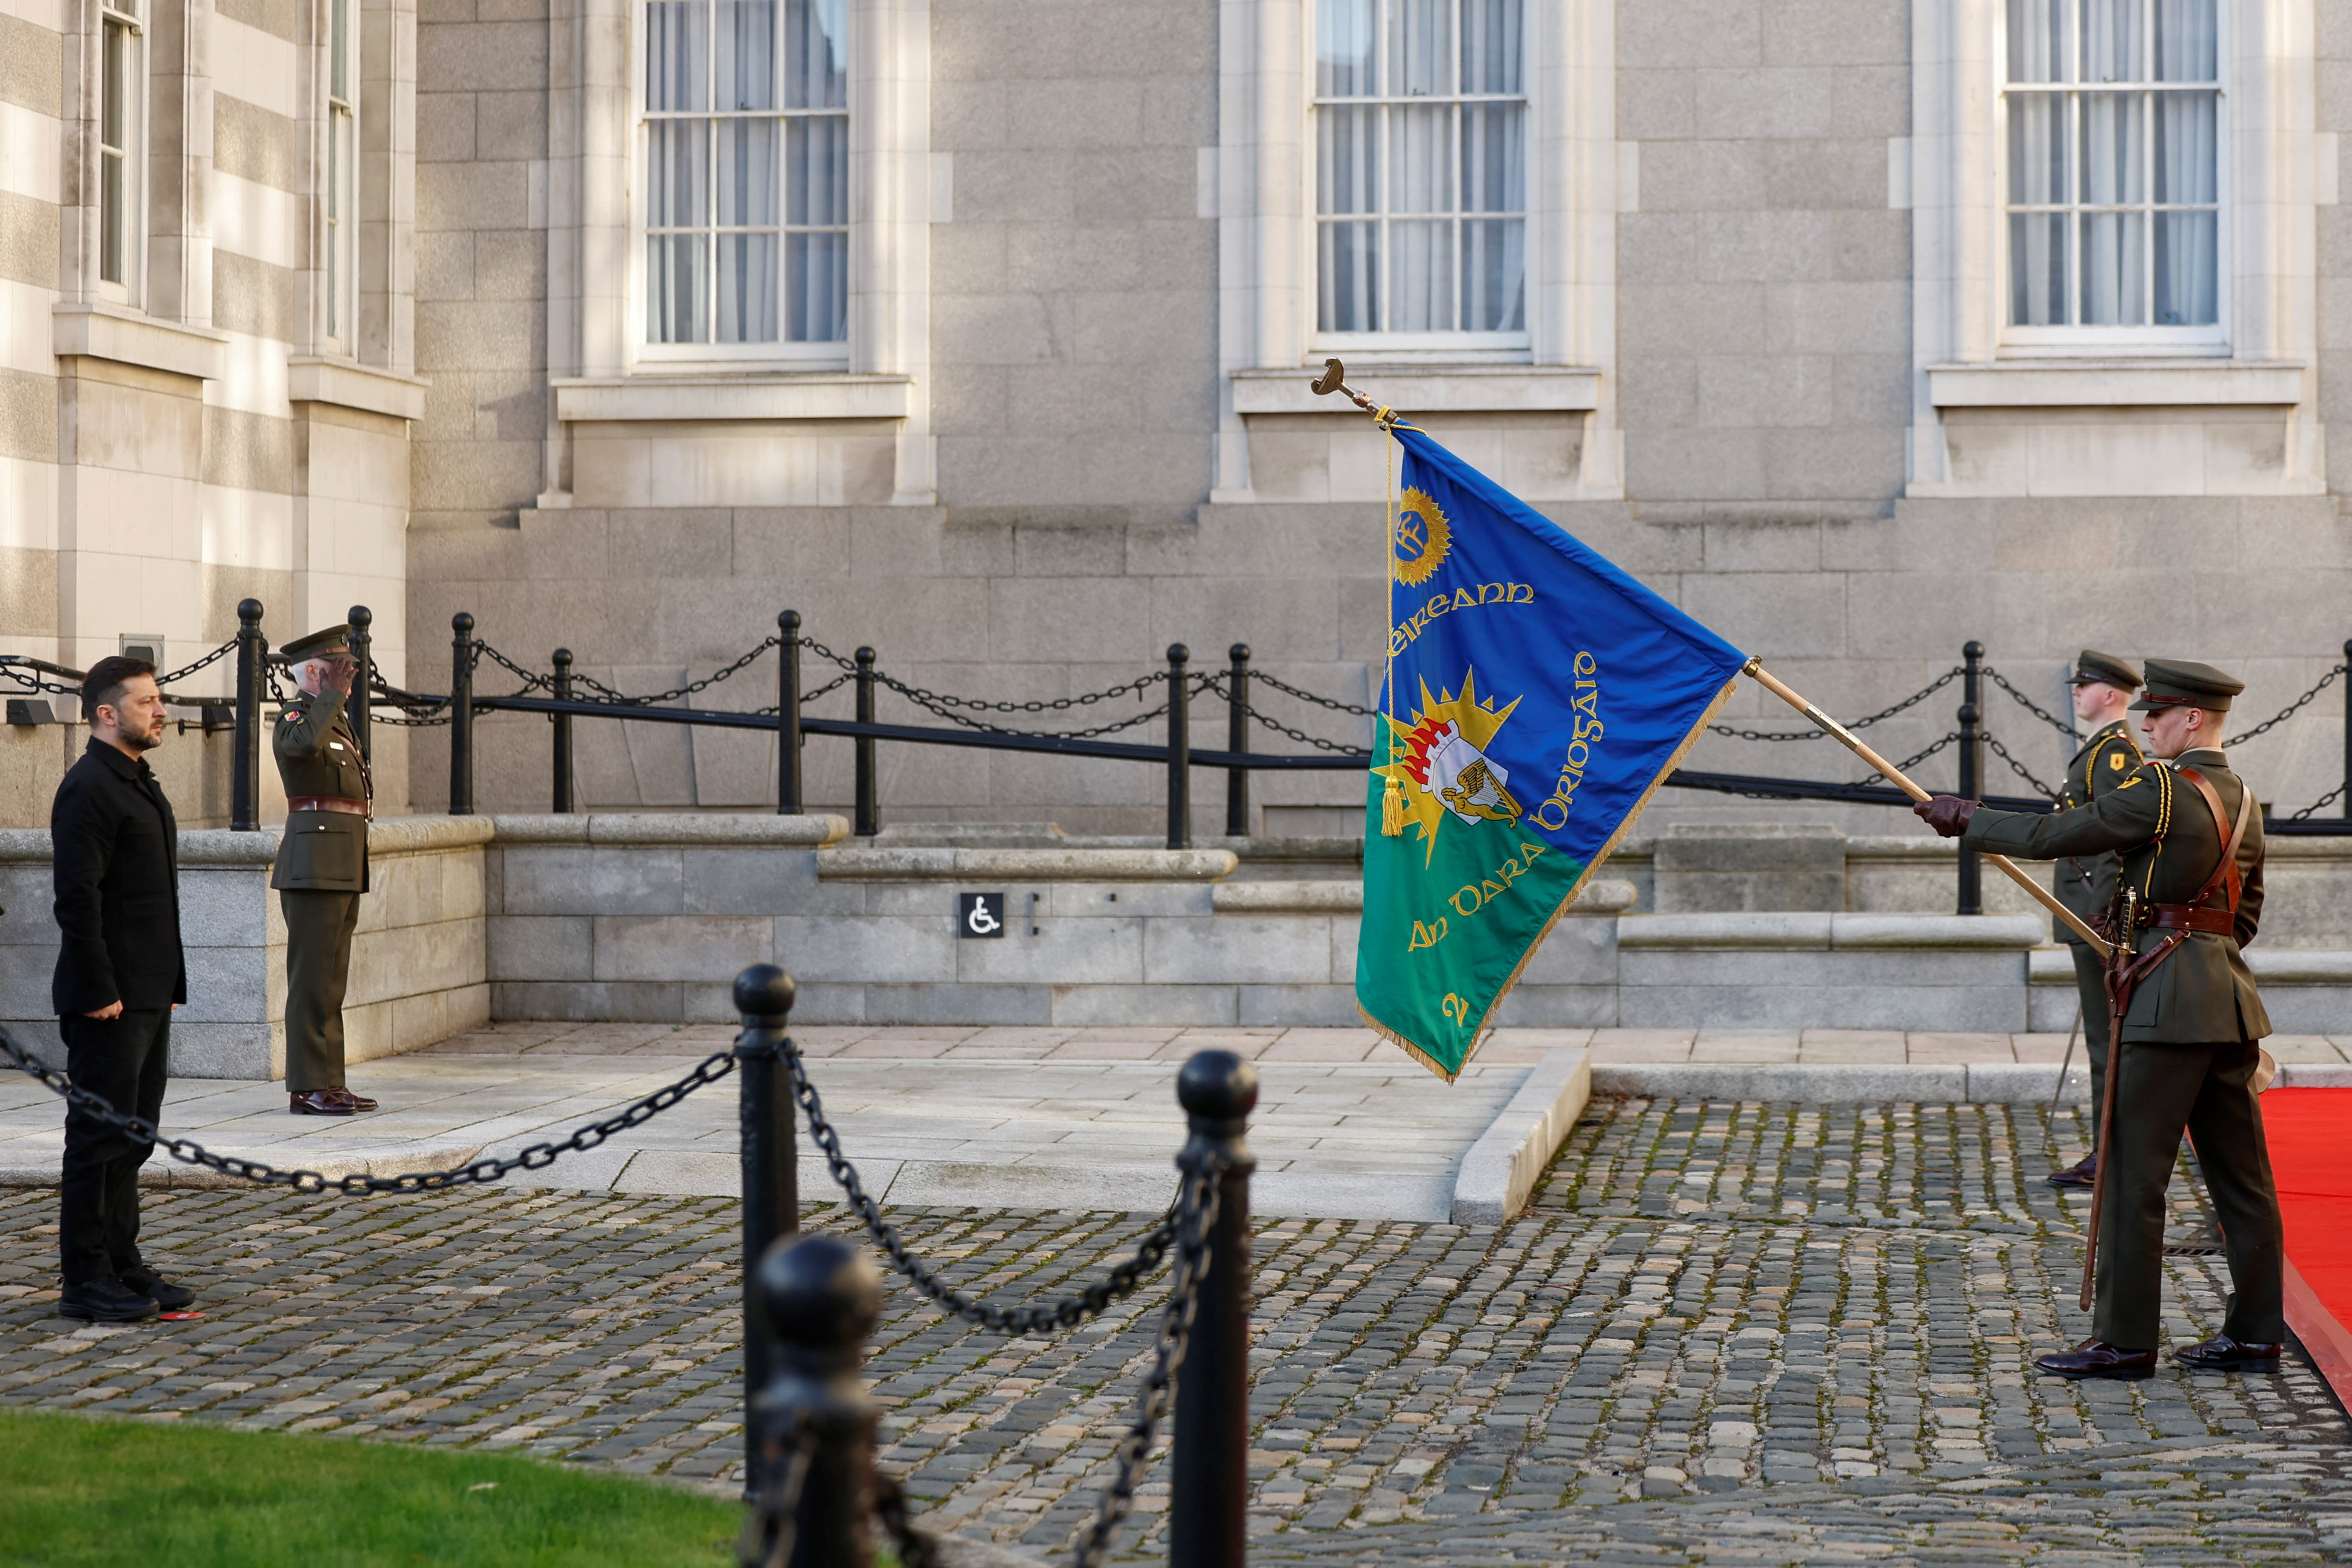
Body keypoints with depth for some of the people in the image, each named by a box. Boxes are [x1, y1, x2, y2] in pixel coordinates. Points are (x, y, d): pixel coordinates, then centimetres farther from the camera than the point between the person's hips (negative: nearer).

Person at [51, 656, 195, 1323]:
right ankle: (86, 1281, 1)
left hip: (149, 994, 10)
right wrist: (98, 992, -21)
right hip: (109, 999, -10)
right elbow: (78, 898, -20)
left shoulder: (139, 783, 17)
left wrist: (168, 983, 18)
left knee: (132, 1136, 14)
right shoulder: (88, 789, -14)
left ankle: (122, 1265, 21)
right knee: (101, 1136, -4)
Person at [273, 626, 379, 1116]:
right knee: (313, 979, -8)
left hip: (343, 868, 10)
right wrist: (332, 693, -25)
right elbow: (301, 744, -35)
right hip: (314, 866, -10)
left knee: (332, 980, 11)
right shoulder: (296, 716, -9)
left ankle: (330, 1084, 16)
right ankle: (308, 1088, -6)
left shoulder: (338, 721, 20)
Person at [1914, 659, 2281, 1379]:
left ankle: (2124, 1339, -1)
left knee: (2133, 1170, -4)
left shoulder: (2163, 791, -13)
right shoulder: (2242, 798, 14)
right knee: (2240, 1174, 11)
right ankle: (2255, 1332, 15)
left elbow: (2050, 835, -10)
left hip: (2170, 998, -9)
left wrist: (1966, 818, 2)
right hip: (2230, 996, 9)